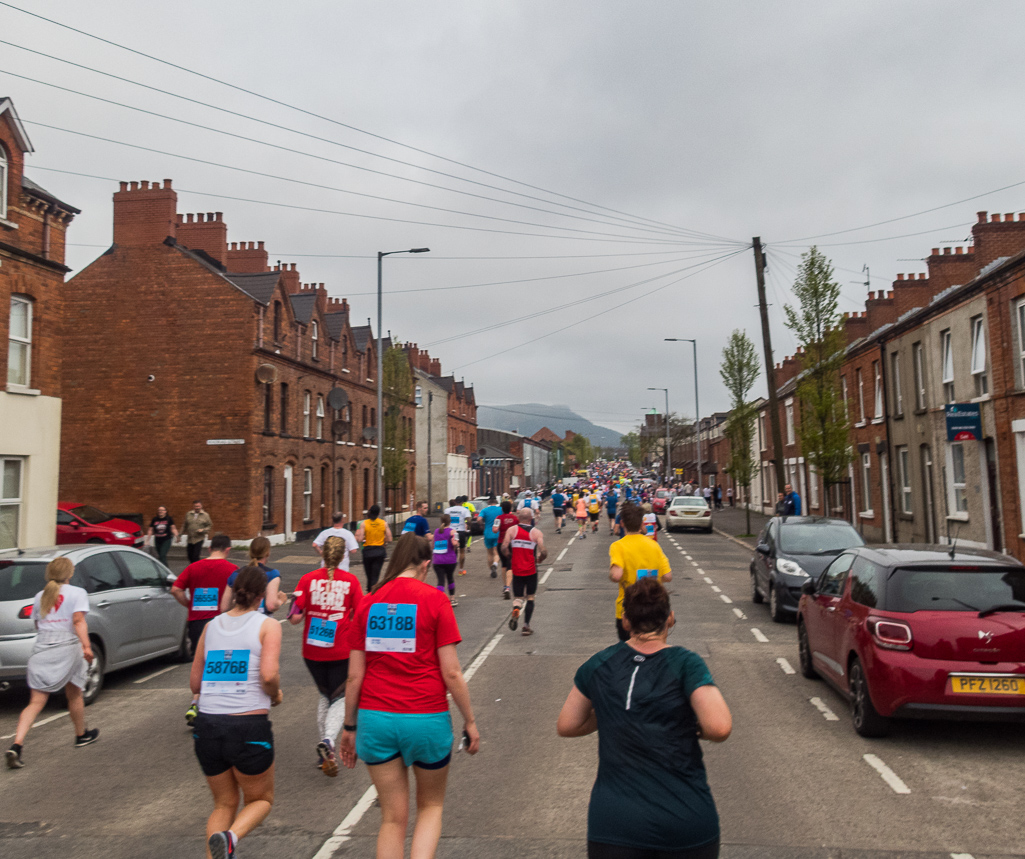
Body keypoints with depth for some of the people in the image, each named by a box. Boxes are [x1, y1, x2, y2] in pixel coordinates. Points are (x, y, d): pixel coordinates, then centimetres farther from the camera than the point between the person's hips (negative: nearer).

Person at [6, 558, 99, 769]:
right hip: (67, 648, -4)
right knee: (74, 696, 15)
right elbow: (78, 621, -15)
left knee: (36, 702, 2)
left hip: (41, 649, 4)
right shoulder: (77, 593, -2)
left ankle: (16, 745, -15)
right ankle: (82, 735, 33)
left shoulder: (40, 596, 14)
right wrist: (86, 646, -22)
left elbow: (37, 624, 22)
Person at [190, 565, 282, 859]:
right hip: (250, 727, -4)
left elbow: (195, 683, 13)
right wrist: (276, 695, 3)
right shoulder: (268, 625, -3)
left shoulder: (211, 626, 11)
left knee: (224, 803, 23)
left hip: (207, 725, 4)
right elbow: (269, 675, -17)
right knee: (261, 799, 18)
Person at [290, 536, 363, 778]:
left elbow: (295, 617, -9)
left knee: (324, 695, 22)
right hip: (341, 651, -2)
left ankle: (323, 753, 21)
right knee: (340, 698, 12)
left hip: (312, 651, 2)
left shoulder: (308, 579, -5)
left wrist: (309, 612, 11)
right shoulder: (351, 580, -5)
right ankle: (328, 741, -15)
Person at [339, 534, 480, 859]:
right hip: (426, 720, -2)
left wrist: (350, 727, 14)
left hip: (376, 721, 3)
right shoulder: (434, 600, -7)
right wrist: (470, 721, 2)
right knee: (431, 805, 20)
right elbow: (451, 672, -8)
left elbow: (354, 676, 3)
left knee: (393, 817, 16)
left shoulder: (368, 603, 2)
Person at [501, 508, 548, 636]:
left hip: (517, 570, 1)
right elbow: (543, 552, -13)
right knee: (530, 597, 14)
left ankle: (516, 609, -21)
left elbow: (504, 547, -13)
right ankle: (526, 625, 10)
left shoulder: (511, 530, -1)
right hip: (531, 570, -1)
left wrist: (510, 557, 6)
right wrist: (539, 559, 8)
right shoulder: (537, 532, -4)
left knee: (518, 597, 12)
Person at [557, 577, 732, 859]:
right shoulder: (685, 663, -9)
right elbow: (720, 727, -20)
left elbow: (566, 726, 8)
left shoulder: (599, 665, 0)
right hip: (688, 823, -1)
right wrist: (697, 730, 0)